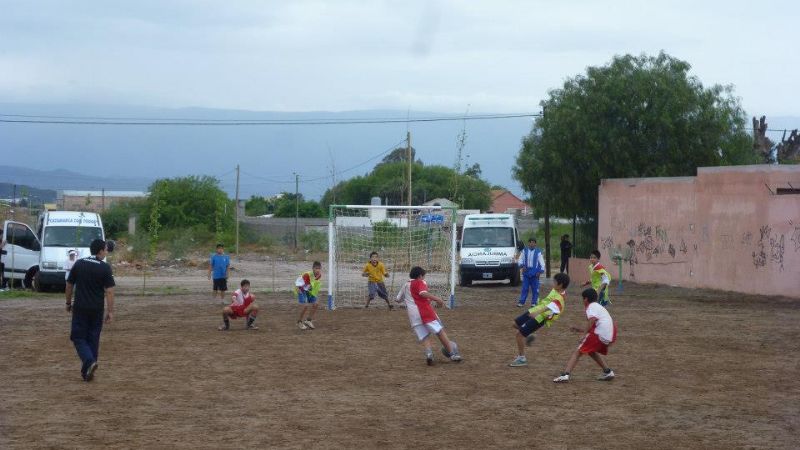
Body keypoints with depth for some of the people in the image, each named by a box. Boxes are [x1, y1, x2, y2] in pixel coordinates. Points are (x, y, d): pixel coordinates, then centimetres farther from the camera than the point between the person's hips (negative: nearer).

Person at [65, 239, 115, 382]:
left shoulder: (79, 264, 2)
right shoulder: (105, 268, -6)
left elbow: (69, 286, 8)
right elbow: (109, 291, -10)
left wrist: (68, 303, 20)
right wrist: (110, 311, -5)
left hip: (80, 308, 0)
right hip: (97, 309, 0)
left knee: (79, 337, 6)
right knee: (93, 339, 10)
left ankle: (89, 361, -18)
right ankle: (87, 371, 13)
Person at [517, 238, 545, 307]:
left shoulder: (538, 252, -1)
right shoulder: (524, 251, 4)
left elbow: (542, 263, -1)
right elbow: (520, 260, 7)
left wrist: (540, 271, -11)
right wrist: (522, 265, -12)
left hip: (535, 273, -1)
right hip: (526, 273, 1)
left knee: (535, 289, 3)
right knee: (525, 288, 2)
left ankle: (534, 302, 10)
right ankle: (521, 302, 6)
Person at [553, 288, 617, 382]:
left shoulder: (591, 307, 4)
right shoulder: (599, 307, 31)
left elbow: (593, 319, -17)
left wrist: (586, 335, -14)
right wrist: (581, 330, 39)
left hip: (599, 335, -8)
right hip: (611, 336, 8)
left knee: (577, 352, -5)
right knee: (592, 351, 31)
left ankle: (565, 374, -19)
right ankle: (608, 372, 22)